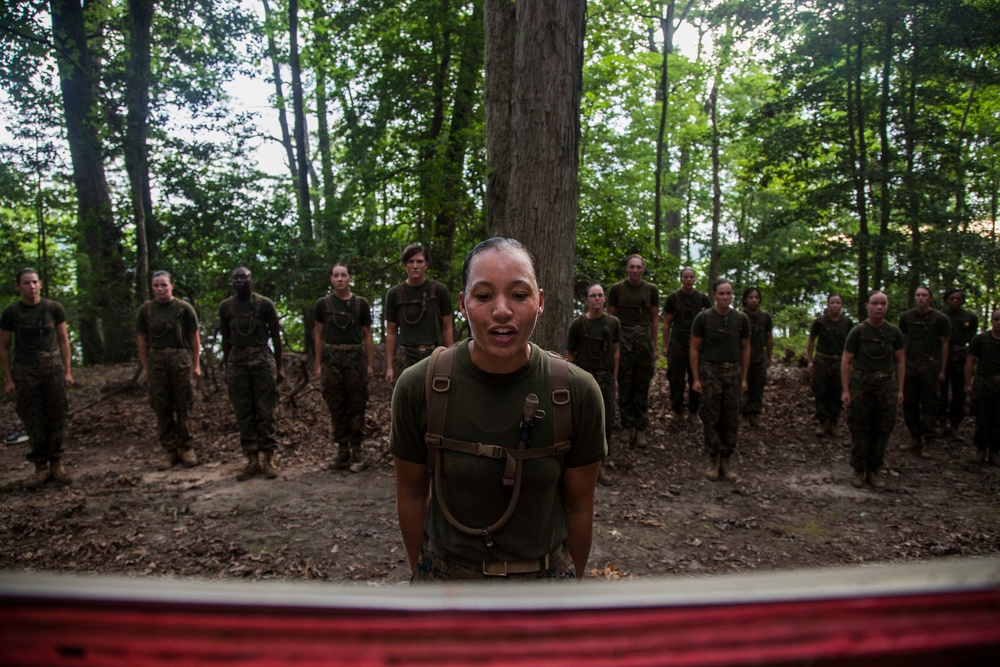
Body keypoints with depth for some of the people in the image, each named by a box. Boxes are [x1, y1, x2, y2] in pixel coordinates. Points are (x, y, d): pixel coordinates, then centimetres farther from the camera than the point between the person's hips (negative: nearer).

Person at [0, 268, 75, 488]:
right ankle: (41, 467, 11)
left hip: (52, 366, 0)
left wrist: (68, 371, 3)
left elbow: (63, 340, 7)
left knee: (56, 418, 1)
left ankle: (56, 464, 11)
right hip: (24, 371, 0)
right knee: (33, 422, 2)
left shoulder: (53, 309, 2)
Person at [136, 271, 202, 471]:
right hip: (156, 360, 2)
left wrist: (196, 364, 1)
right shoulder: (146, 310, 9)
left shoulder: (183, 308, 3)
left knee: (183, 407, 0)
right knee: (161, 408, 3)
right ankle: (170, 450, 10)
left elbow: (194, 337, 5)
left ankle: (186, 448, 9)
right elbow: (142, 340, 13)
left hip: (181, 359, -2)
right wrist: (145, 368, 10)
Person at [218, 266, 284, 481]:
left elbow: (276, 336, 4)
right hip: (237, 360, 3)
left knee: (265, 411, -2)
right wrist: (226, 368, 12)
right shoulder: (225, 307, 7)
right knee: (243, 413, 2)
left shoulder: (265, 304, 0)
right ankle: (252, 461, 8)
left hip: (262, 358, -2)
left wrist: (279, 367, 2)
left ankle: (269, 459, 4)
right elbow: (226, 339, 14)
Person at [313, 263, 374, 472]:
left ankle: (356, 450, 7)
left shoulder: (361, 303, 5)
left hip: (355, 358, -1)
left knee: (356, 405, 0)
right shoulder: (323, 304, 7)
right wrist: (318, 364, 4)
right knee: (336, 406, 4)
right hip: (332, 359, 1)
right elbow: (318, 334, 9)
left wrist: (370, 363, 1)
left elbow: (367, 334, 7)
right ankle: (342, 450, 12)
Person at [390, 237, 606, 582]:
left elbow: (579, 505, -5)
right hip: (446, 571, 0)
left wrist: (575, 579, 4)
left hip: (545, 572, 1)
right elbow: (411, 494, -3)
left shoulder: (578, 392, -17)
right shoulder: (417, 386, -17)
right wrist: (421, 571, 5)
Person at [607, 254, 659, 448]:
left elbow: (655, 319, 11)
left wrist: (654, 346, 8)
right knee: (624, 384, 0)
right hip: (623, 337, -1)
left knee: (642, 385, 2)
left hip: (644, 337, 1)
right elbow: (611, 317, 7)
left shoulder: (651, 290, 8)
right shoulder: (617, 289, 5)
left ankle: (641, 429, 6)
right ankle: (627, 425, 10)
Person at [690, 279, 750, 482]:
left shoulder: (741, 319, 3)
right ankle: (713, 461, 11)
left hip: (733, 372, 2)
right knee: (711, 418, 1)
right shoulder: (703, 318, -4)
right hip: (710, 371, -2)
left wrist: (744, 378, 7)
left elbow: (745, 349, 10)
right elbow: (694, 348, -1)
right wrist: (696, 378, -5)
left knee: (731, 419, 5)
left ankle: (727, 461, 15)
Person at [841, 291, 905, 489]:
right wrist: (845, 390, -6)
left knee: (883, 429, 5)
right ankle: (859, 470, 10)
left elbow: (900, 361, 11)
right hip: (861, 384, -2)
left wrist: (900, 389, 4)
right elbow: (846, 361, -1)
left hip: (887, 385, 3)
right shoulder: (858, 332, -1)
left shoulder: (894, 332, 6)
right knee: (860, 429, -1)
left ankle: (874, 470, 16)